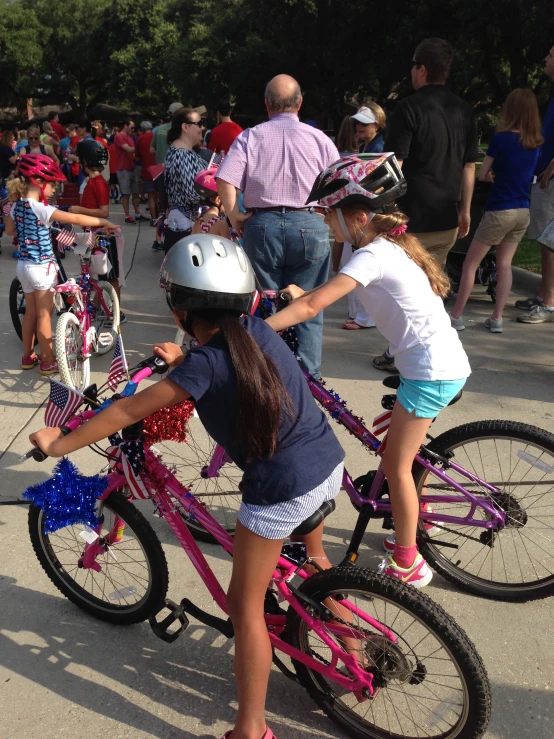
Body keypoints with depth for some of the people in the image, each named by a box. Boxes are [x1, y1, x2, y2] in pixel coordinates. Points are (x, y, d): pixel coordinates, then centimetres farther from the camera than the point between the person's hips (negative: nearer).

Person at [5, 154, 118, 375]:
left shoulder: (17, 206, 3)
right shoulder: (40, 209, -21)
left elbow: (9, 230, 19)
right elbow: (75, 219, -24)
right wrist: (104, 222, -17)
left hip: (24, 265, 8)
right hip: (42, 267, -8)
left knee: (30, 312, 19)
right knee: (44, 314, 3)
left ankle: (28, 356, 29)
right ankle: (48, 362, 13)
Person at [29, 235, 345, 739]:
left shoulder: (205, 363, -16)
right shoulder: (256, 328, 2)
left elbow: (127, 411, -10)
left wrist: (58, 444, 1)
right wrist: (185, 360, 18)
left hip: (280, 489, -8)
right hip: (330, 463, 8)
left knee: (246, 606, 10)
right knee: (314, 558, 33)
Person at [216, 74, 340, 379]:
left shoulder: (250, 137, 5)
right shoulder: (319, 138, 6)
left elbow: (224, 180, -8)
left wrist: (235, 217, 2)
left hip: (262, 225, 1)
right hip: (310, 227, 0)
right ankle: (308, 375, 10)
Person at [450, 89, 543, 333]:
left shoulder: (501, 138, -11)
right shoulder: (536, 143, 5)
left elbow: (482, 175, -4)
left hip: (500, 210, -6)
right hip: (524, 212, 6)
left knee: (470, 264, 4)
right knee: (504, 265, 12)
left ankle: (456, 316, 6)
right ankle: (497, 319, 11)